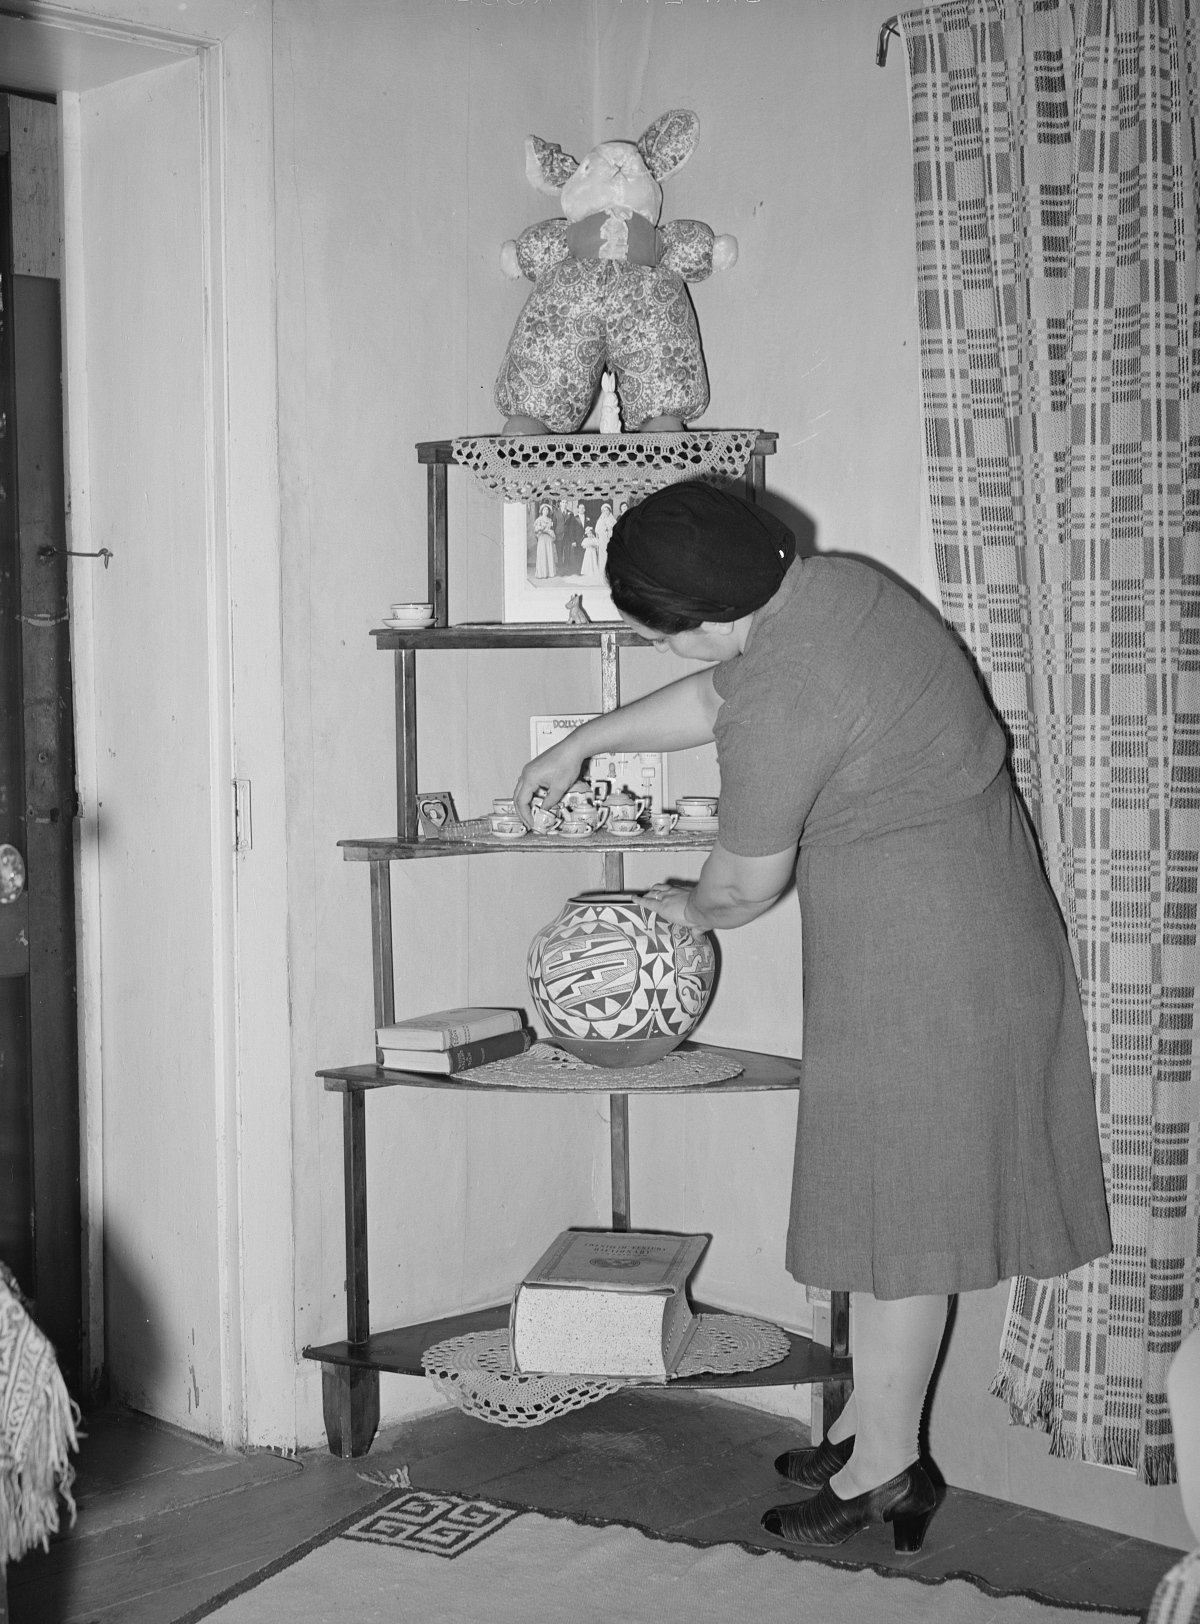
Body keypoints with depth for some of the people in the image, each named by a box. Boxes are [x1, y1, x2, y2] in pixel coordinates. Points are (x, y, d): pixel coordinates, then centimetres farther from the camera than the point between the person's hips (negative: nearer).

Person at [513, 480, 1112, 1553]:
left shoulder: (781, 701, -26)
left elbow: (749, 882, -12)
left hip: (917, 956, -10)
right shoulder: (829, 583, 2)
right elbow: (716, 698, 20)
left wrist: (688, 908, 11)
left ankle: (885, 1467, 13)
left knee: (897, 1205, 1)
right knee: (893, 1192, 16)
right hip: (970, 924, 10)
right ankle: (873, 1421, 28)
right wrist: (584, 742, 27)